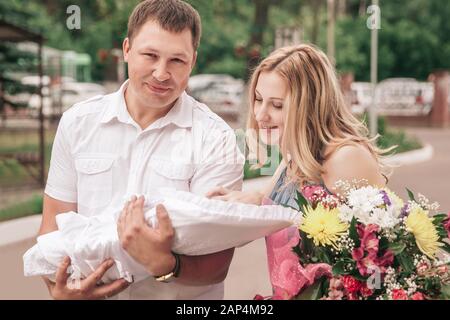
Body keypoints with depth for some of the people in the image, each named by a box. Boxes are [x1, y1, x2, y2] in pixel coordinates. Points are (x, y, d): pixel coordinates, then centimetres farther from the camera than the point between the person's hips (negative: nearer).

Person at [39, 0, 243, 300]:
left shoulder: (215, 140, -7)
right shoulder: (78, 123, 3)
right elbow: (55, 222, 6)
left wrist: (164, 265, -29)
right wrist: (58, 287, -11)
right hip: (91, 291, 3)